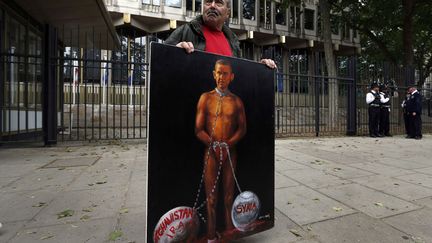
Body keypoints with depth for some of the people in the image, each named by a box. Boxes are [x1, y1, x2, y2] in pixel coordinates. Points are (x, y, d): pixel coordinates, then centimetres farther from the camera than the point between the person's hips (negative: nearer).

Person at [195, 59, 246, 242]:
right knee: (211, 198, 4)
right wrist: (215, 145, -11)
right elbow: (198, 130, -3)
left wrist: (228, 144, -9)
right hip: (211, 152, -2)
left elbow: (242, 128, 6)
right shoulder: (206, 98, 1)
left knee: (229, 197, 12)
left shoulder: (236, 101, 7)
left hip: (230, 152, 2)